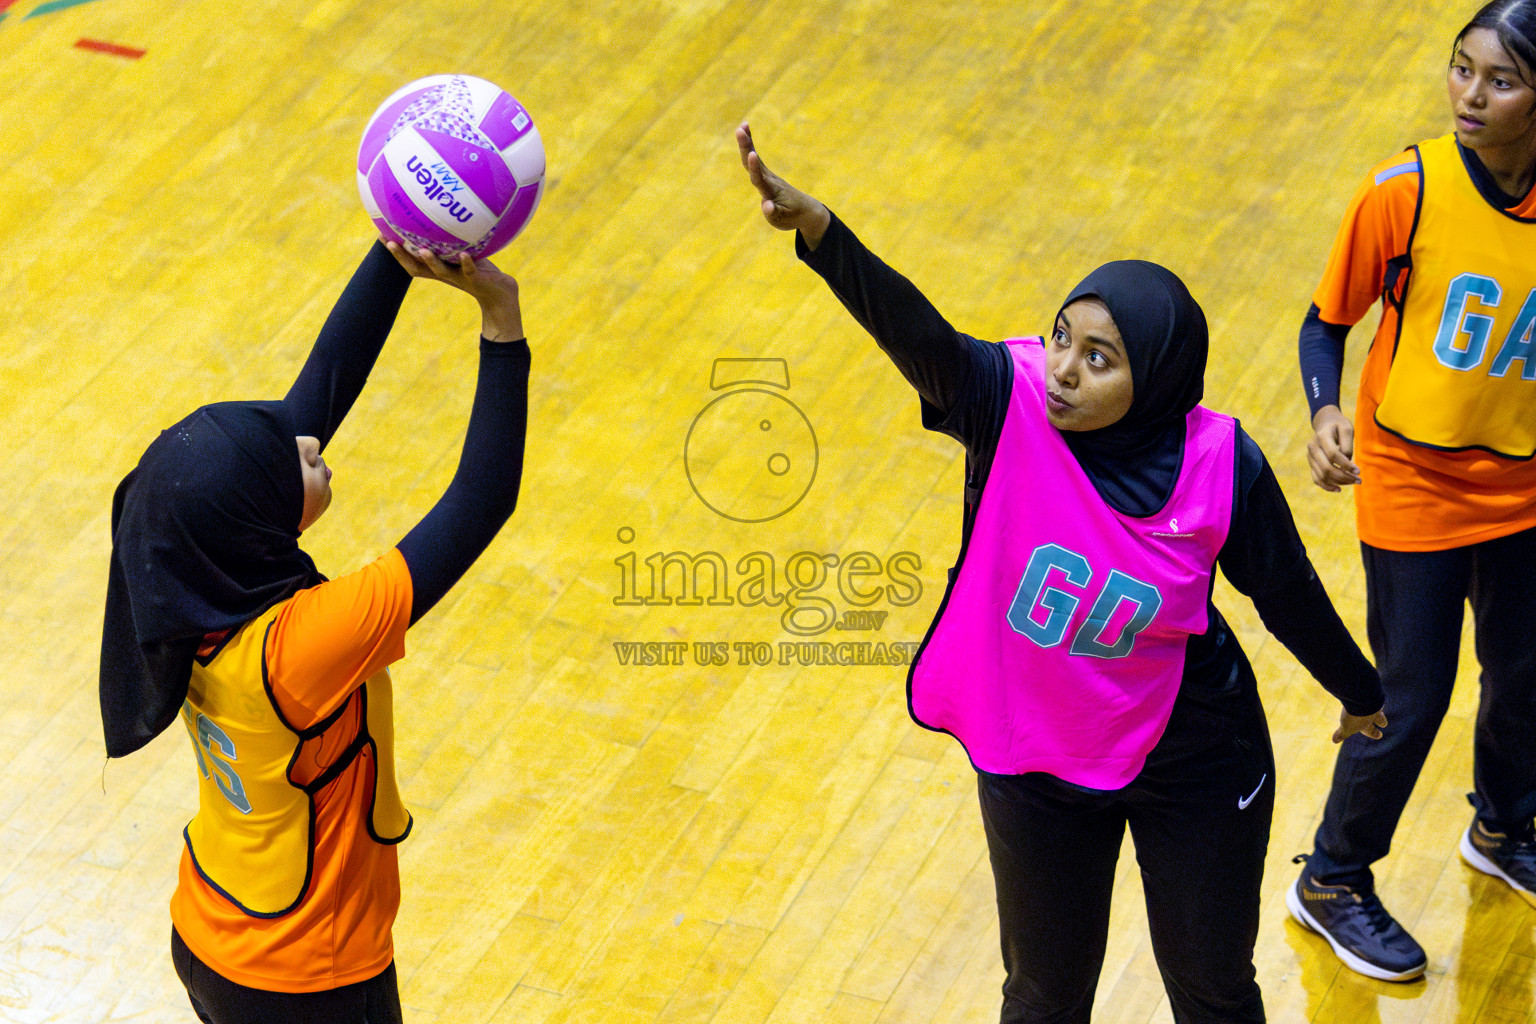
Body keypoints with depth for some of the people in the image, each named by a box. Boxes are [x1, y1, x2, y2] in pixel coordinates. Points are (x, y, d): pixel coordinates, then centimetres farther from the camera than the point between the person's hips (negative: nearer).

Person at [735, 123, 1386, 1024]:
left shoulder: (1222, 466, -22)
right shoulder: (1010, 400, -23)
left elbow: (1289, 594, -4)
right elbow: (912, 328, -42)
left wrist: (1361, 695, 12)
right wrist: (816, 227, -61)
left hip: (1193, 763, -1)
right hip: (1034, 760, 1)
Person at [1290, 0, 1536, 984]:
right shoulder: (1407, 190, -19)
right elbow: (1327, 320, -10)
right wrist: (1326, 416, -25)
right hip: (1414, 489, -4)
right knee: (1411, 699, 2)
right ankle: (1333, 882, 26)